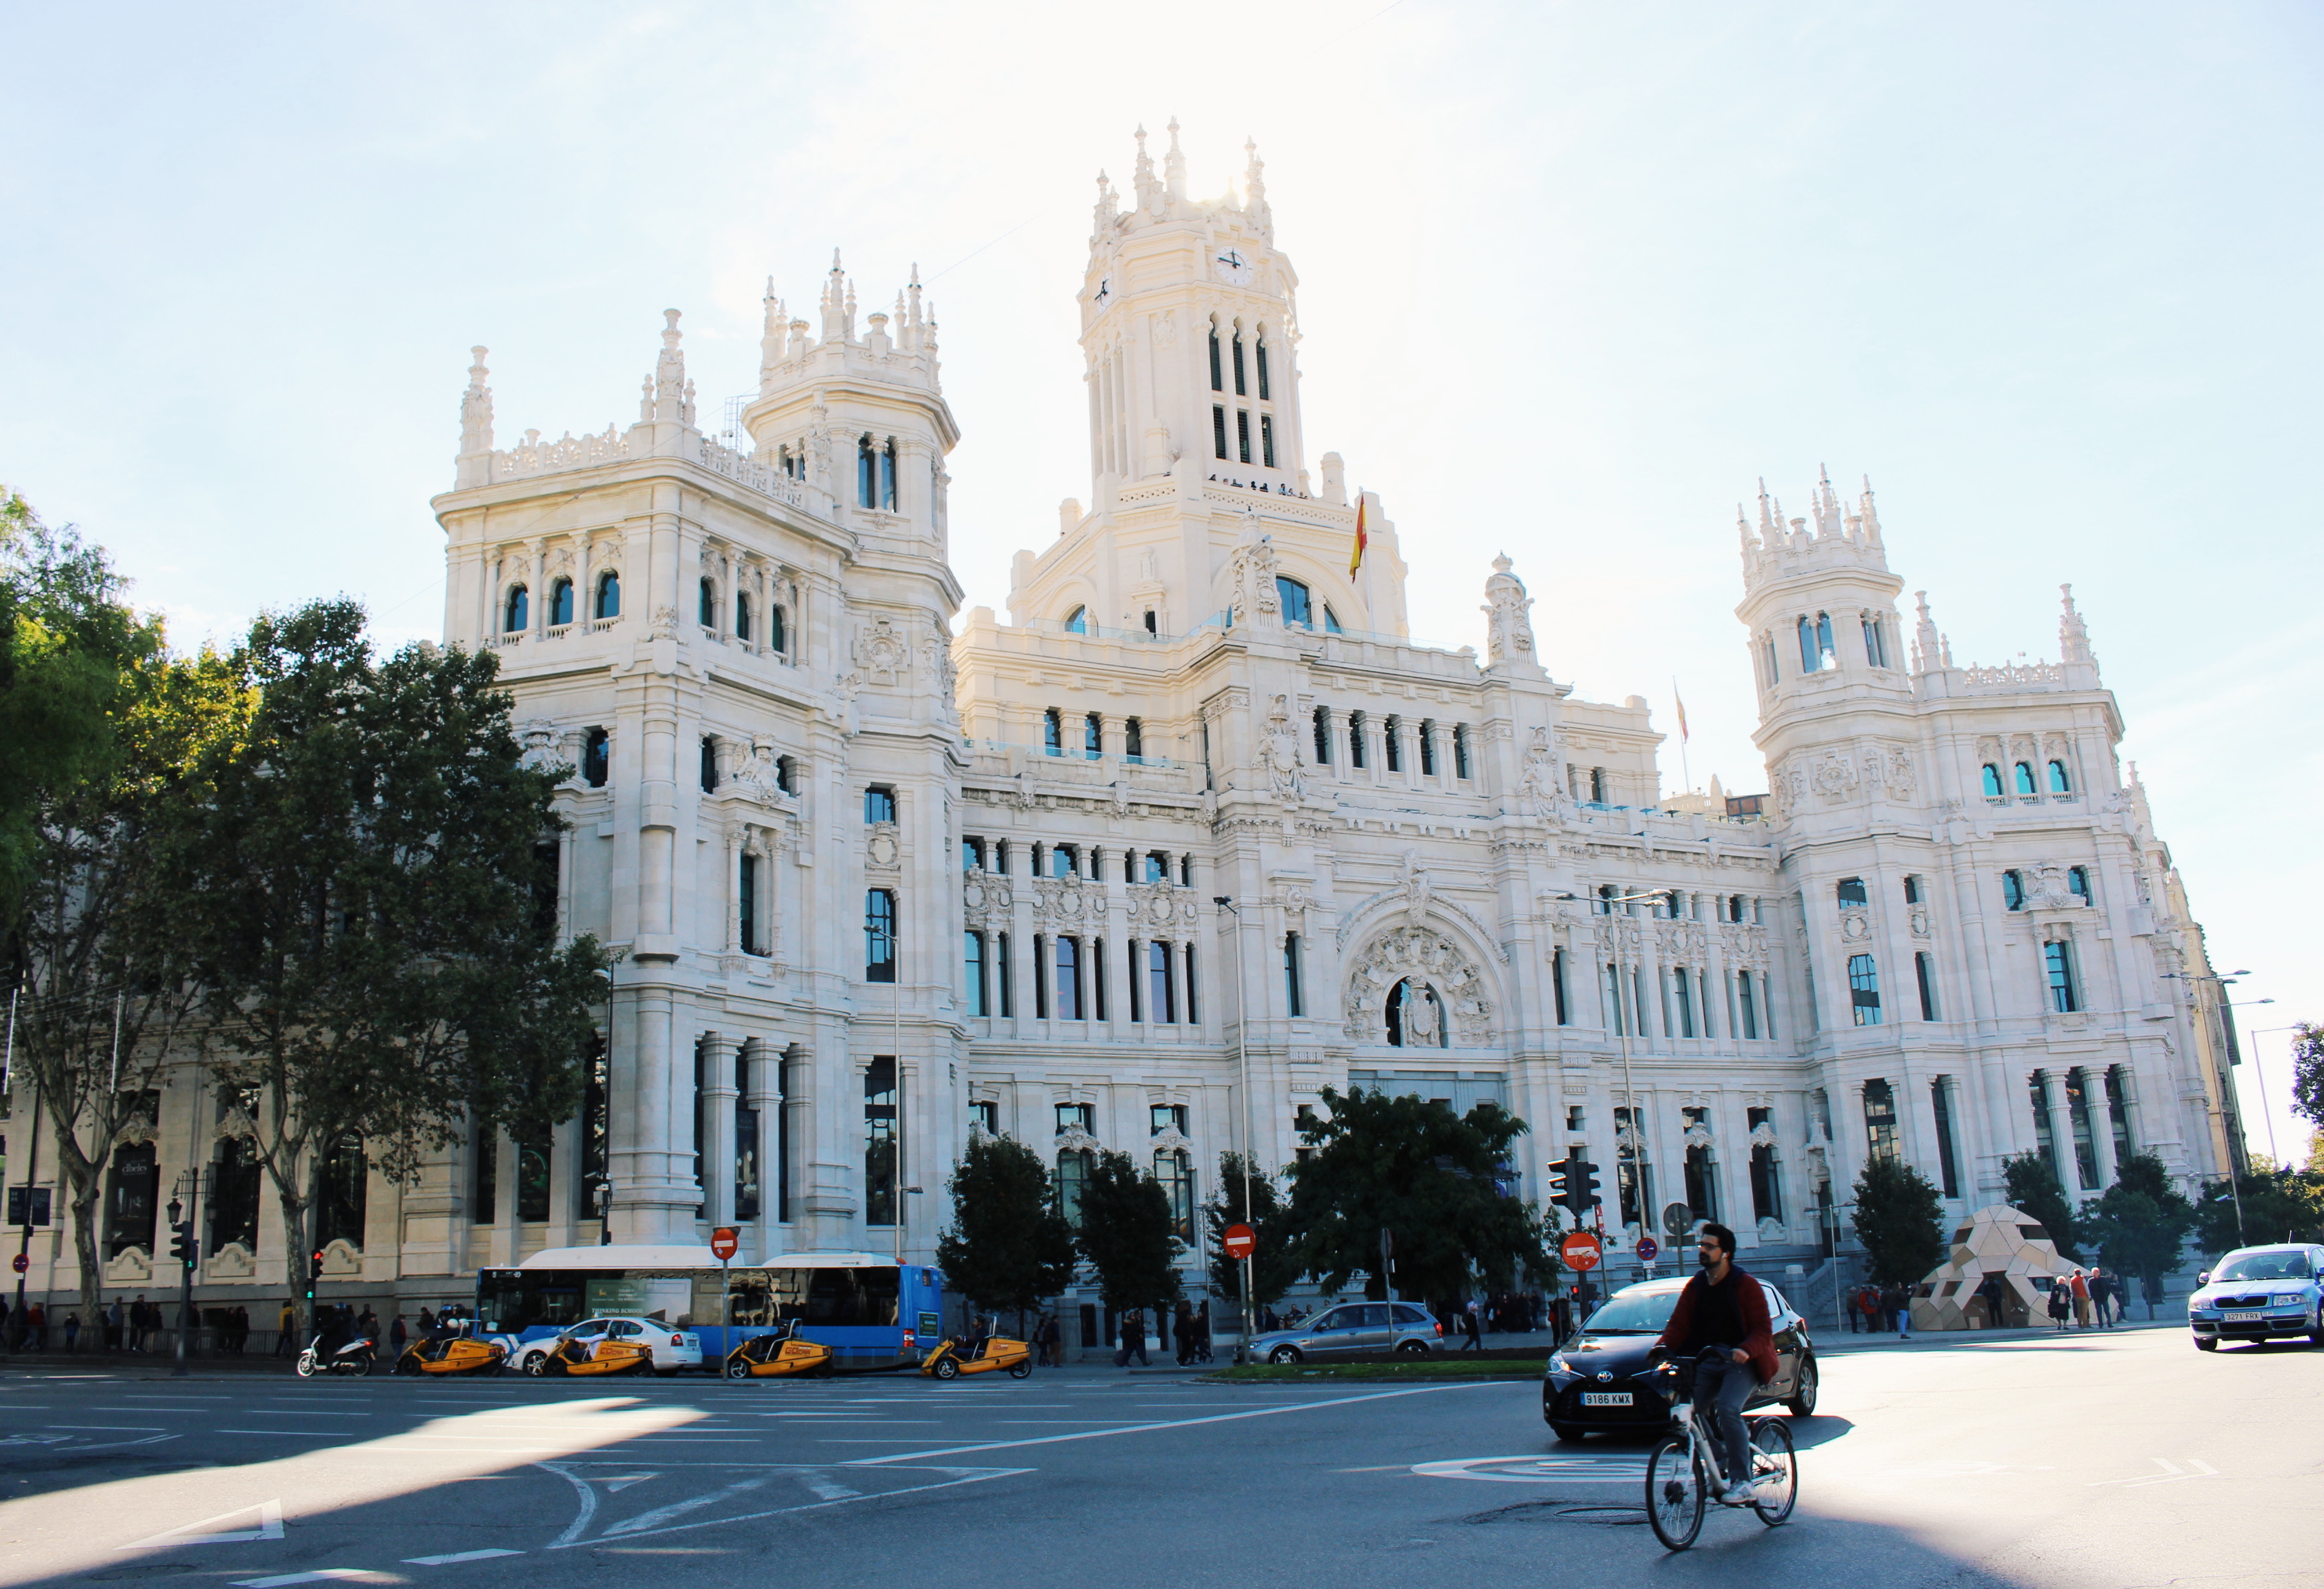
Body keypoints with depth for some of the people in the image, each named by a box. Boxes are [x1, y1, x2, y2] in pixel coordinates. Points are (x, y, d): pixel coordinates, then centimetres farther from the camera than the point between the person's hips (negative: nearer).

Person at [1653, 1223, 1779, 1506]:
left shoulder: (1746, 1285, -4)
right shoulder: (1695, 1286, 11)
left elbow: (1763, 1329, -10)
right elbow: (1678, 1324, 6)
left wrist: (1746, 1350, -30)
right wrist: (1662, 1347, -14)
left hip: (1741, 1361, -5)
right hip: (1707, 1361, 5)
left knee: (1727, 1410, -27)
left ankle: (1741, 1481, -21)